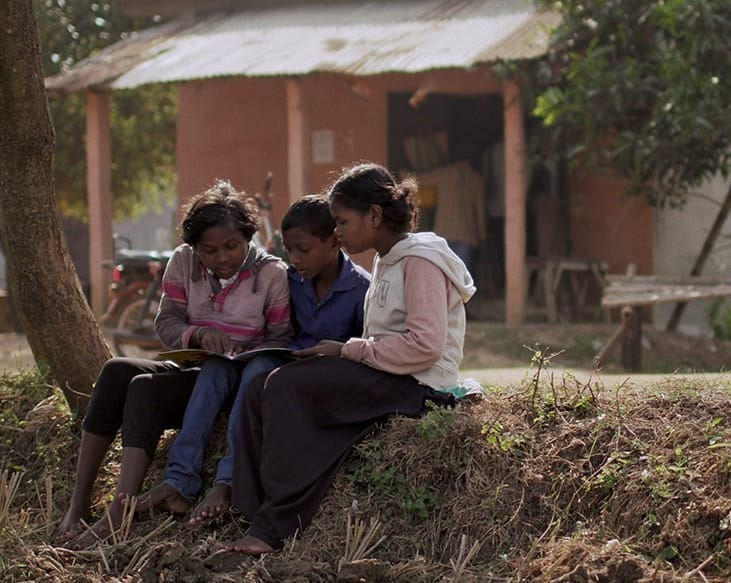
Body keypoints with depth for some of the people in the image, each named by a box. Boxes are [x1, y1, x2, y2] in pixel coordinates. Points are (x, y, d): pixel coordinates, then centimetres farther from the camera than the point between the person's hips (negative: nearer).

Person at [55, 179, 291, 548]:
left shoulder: (272, 274, -5)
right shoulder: (184, 262, 6)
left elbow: (282, 339, -5)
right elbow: (166, 323, 3)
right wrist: (197, 334, -19)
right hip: (189, 371, 5)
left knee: (145, 389, -29)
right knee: (116, 371, -24)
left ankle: (117, 516, -38)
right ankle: (78, 501, -24)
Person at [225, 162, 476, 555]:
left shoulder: (421, 260, -9)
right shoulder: (385, 261, 21)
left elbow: (424, 345, -20)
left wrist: (348, 350, -14)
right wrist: (346, 353, 0)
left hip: (415, 385, -10)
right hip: (387, 379, 10)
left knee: (286, 386, -23)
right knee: (262, 388, -8)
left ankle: (276, 525, -23)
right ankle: (247, 509, -15)